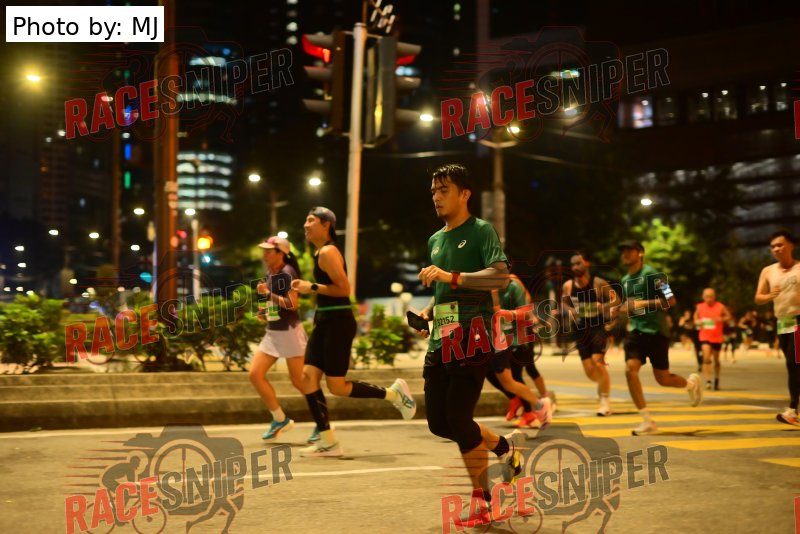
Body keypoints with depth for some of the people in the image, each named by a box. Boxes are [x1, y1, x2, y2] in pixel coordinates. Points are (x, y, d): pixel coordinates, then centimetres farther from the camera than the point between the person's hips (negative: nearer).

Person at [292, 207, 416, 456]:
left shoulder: (328, 252, -14)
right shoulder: (320, 253, 16)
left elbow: (344, 289, -21)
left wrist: (312, 287, -19)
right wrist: (307, 288, 16)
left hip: (337, 323, -10)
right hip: (324, 322, 10)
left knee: (336, 386, -6)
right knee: (308, 377, 1)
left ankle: (393, 392, 11)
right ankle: (327, 441, 4)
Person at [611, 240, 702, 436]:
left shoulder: (651, 274, -10)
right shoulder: (625, 280, 13)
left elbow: (670, 300, -14)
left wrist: (645, 303, -23)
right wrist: (618, 311, 6)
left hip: (656, 331, -6)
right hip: (635, 331, 6)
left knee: (662, 379, 2)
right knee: (630, 369, -15)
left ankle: (691, 383, 38)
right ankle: (648, 421, -9)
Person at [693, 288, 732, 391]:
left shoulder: (721, 307, -5)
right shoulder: (699, 307, 2)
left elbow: (729, 316, 2)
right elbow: (696, 318, 15)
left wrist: (722, 319, -18)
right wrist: (698, 322, -8)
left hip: (717, 337, 0)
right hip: (705, 337, 0)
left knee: (716, 360, 13)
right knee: (706, 358, -19)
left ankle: (716, 380, 31)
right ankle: (708, 381, -19)